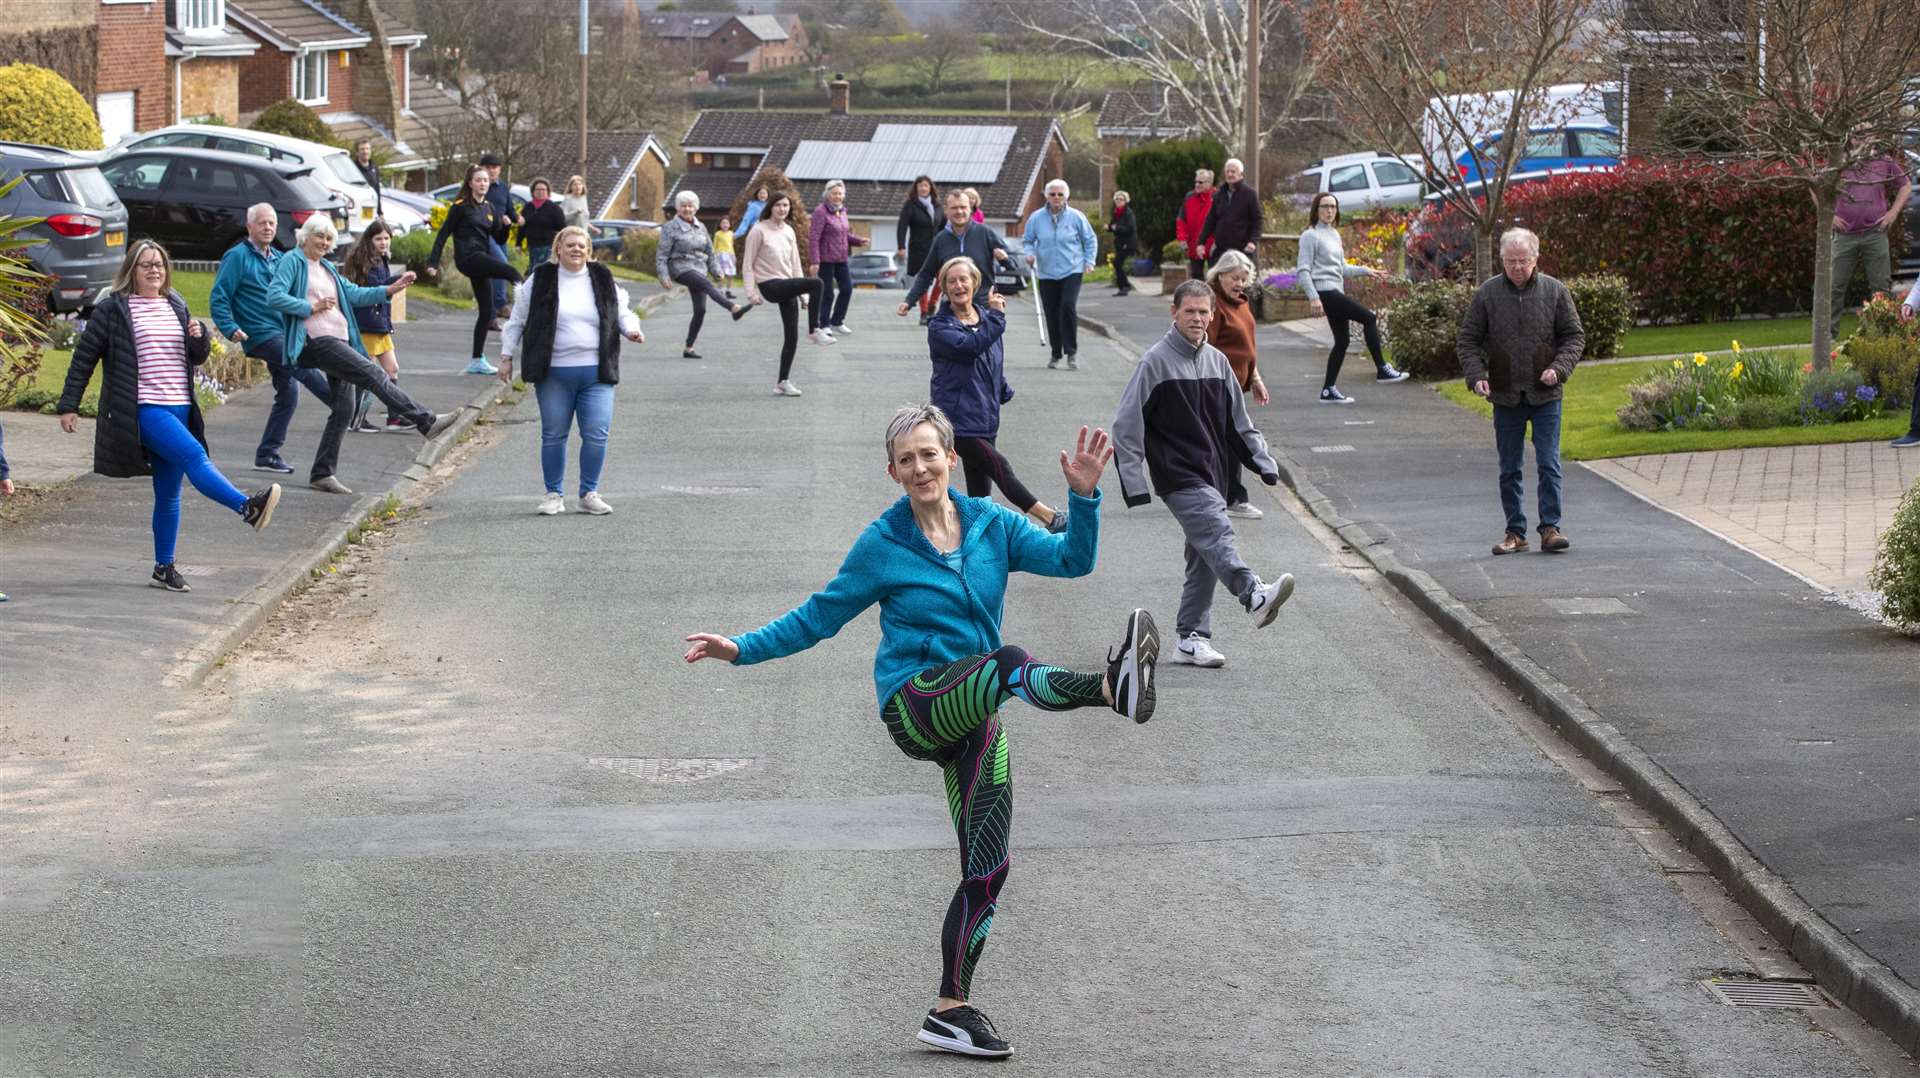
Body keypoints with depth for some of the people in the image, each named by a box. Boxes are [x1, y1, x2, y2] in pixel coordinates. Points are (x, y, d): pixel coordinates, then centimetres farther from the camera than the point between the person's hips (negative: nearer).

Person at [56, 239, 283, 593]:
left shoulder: (176, 307, 16)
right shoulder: (112, 309, -1)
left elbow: (197, 358, 22)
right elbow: (84, 357, 2)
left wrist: (199, 337, -1)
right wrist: (68, 406, 1)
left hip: (179, 408, 6)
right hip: (143, 409, -6)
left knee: (169, 492, 8)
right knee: (193, 455, -28)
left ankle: (164, 567, 15)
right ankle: (248, 507, -44)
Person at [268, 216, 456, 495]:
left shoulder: (329, 269, 25)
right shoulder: (293, 262, 0)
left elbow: (355, 294, 18)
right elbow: (274, 296, -12)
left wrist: (390, 289, 6)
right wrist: (311, 308, -14)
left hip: (340, 341, 9)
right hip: (317, 341, -9)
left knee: (344, 409, 4)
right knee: (373, 373, -20)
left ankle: (322, 474, 7)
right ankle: (424, 421, -24)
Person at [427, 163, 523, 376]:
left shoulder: (489, 208, 15)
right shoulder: (460, 206, -3)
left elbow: (499, 239, 18)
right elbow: (443, 234, -4)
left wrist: (505, 226, -3)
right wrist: (433, 263, -9)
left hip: (482, 259, 7)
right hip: (468, 257, -7)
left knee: (486, 310, 7)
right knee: (513, 274, -27)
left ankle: (477, 361, 13)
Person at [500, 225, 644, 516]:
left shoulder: (603, 279, 8)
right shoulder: (540, 280, 3)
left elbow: (622, 313, 16)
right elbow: (518, 320, 8)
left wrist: (631, 329, -6)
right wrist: (507, 356, 6)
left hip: (595, 373, 1)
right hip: (554, 373, -1)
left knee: (596, 435, -3)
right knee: (554, 435, 4)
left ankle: (589, 494, 10)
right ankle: (553, 495, 15)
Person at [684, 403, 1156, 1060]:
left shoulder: (992, 526, 7)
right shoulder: (882, 545, 0)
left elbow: (1072, 560, -4)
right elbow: (818, 618, 7)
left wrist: (1084, 497, -20)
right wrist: (741, 649, -2)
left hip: (974, 720, 4)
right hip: (914, 703, -4)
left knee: (986, 868, 0)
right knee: (1009, 663, -35)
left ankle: (951, 1011, 8)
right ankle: (1111, 687, -62)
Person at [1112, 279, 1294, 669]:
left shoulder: (1217, 362, 13)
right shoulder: (1156, 362, -6)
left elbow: (1238, 421, 21)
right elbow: (1127, 425, -7)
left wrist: (1263, 462, 12)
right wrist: (1135, 483, -12)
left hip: (1213, 475, 7)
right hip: (1178, 476, -7)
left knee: (1204, 556, 6)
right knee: (1216, 531, -27)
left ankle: (1191, 638, 12)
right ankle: (1255, 596, -46)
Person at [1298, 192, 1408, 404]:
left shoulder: (1334, 235, 19)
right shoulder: (1310, 236, -6)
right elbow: (1303, 270, -11)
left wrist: (1365, 271, 16)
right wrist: (1313, 297, -20)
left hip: (1336, 291, 9)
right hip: (1324, 291, -9)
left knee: (1342, 341, 6)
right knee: (1370, 318, -13)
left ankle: (1328, 390, 9)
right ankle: (1382, 369, -9)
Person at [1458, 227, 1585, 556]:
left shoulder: (1555, 291, 0)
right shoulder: (1486, 294, 0)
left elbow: (1574, 336, 5)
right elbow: (1468, 340, 5)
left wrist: (1558, 368, -11)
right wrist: (1476, 375, -10)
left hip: (1545, 396, -1)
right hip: (1505, 397, 1)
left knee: (1549, 464, -5)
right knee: (1509, 470, 7)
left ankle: (1550, 528, 0)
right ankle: (1515, 532, 15)